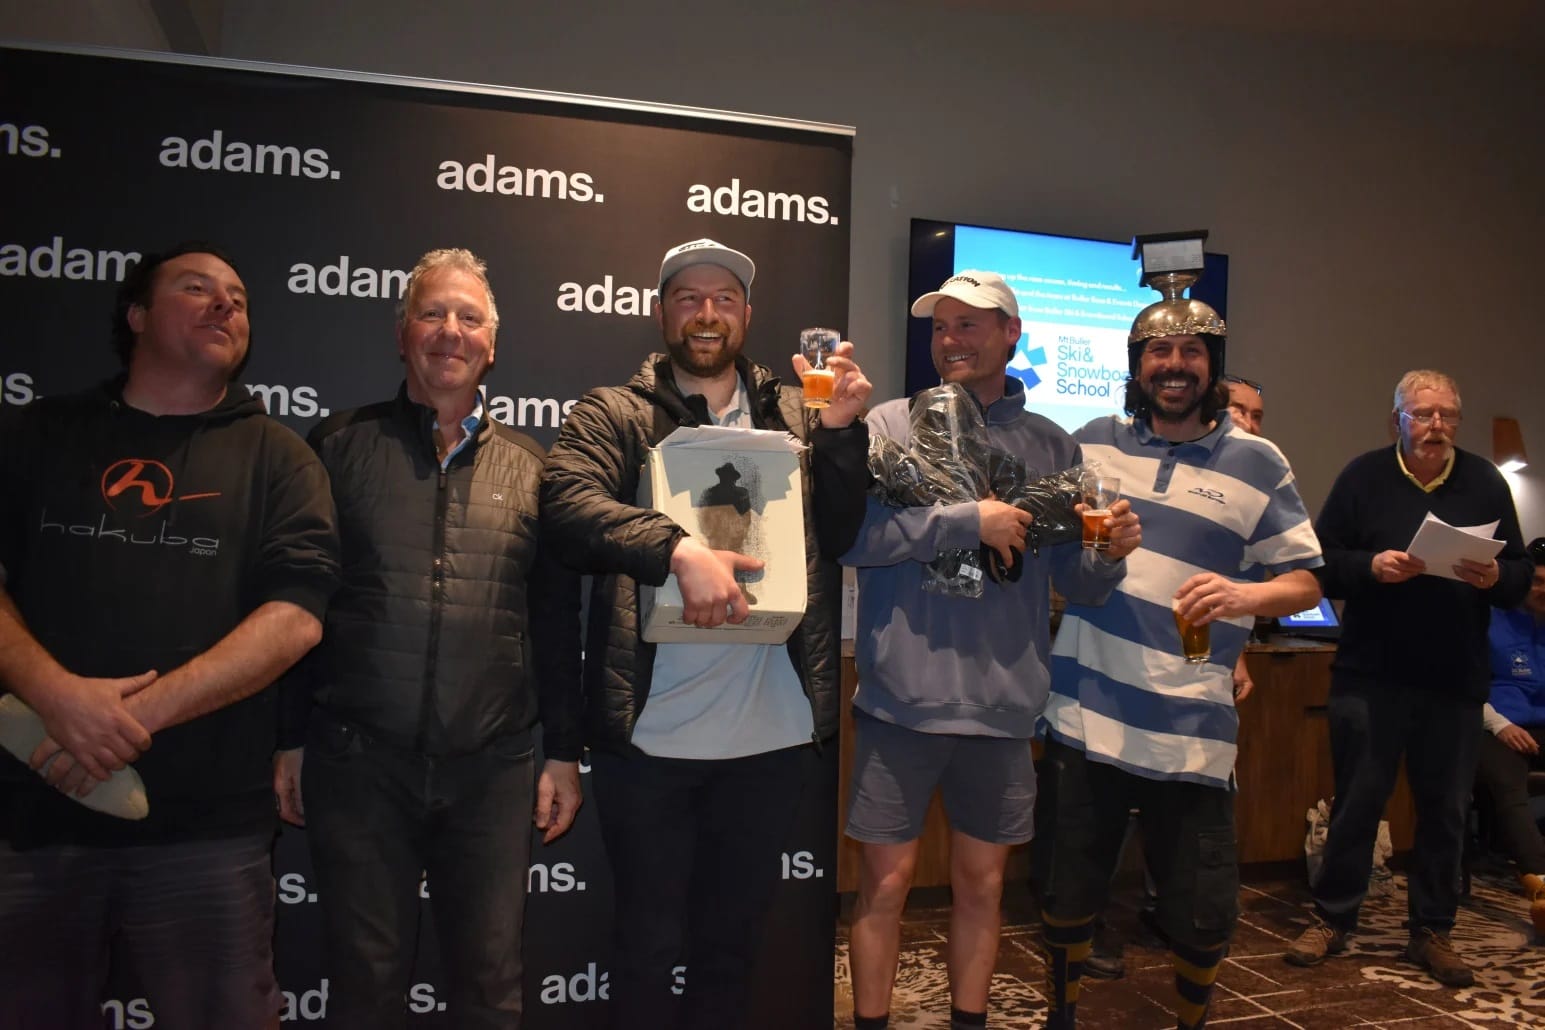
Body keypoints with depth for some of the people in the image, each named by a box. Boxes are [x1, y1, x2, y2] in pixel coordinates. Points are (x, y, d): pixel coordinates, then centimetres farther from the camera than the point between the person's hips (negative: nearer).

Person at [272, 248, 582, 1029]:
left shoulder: (530, 467, 7)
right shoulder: (339, 446, 5)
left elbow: (557, 622, 8)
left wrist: (563, 753, 6)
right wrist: (290, 740, 2)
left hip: (491, 768, 1)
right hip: (357, 760, -1)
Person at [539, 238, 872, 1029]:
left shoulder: (793, 415, 10)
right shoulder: (612, 413, 1)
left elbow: (840, 536, 4)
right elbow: (567, 504, -17)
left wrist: (840, 431, -10)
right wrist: (679, 549, -31)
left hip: (771, 732, 3)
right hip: (649, 733, -2)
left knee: (731, 941, 20)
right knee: (648, 944, 14)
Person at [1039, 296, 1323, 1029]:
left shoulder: (1257, 464, 1)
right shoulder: (1093, 443, 7)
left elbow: (1307, 583, 0)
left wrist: (1245, 594, -19)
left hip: (1190, 727, -1)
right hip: (1087, 713, 2)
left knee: (1204, 915, 8)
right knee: (1069, 896, 13)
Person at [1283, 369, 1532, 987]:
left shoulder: (1485, 483, 6)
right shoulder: (1365, 476, 0)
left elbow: (1521, 576, 6)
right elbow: (1321, 564, -3)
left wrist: (1494, 577, -15)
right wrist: (1372, 566, -21)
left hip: (1457, 681, 2)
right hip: (1370, 674, -2)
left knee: (1445, 809, 8)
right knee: (1357, 801, 5)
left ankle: (1432, 931, 23)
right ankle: (1332, 919, 19)